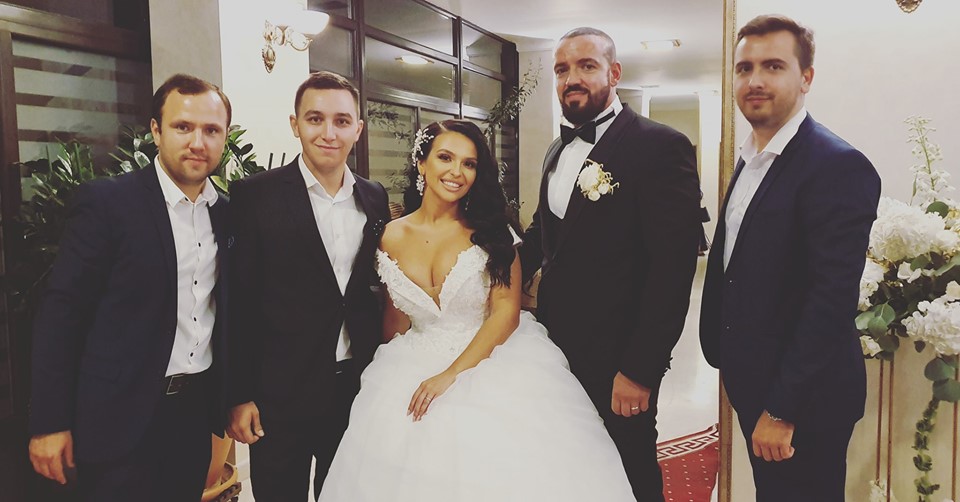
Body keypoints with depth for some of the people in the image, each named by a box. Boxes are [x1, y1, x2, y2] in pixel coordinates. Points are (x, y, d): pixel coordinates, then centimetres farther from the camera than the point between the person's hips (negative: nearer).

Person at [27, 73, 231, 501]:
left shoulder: (227, 214, 5)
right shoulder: (105, 203, -11)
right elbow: (61, 311, -11)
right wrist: (49, 422, -12)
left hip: (196, 411, 5)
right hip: (122, 417, -5)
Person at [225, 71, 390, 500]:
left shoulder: (374, 198, 5)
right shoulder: (256, 196, -9)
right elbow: (238, 303, -9)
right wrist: (239, 396, -9)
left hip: (359, 388, 4)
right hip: (280, 396, -4)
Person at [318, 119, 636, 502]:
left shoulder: (491, 232, -6)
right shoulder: (392, 238, 1)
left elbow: (507, 312, -13)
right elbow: (395, 319, 11)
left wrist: (451, 374, -19)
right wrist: (391, 378, 16)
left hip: (492, 364, -2)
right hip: (417, 368, 3)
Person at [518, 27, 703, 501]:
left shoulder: (660, 147, -15)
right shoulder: (558, 150, 10)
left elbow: (672, 267, -20)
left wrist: (640, 370, -20)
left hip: (616, 358, -7)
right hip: (558, 346, 7)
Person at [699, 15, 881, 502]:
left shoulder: (839, 167, -19)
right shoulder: (749, 160, 8)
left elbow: (833, 298, -24)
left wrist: (783, 410, -22)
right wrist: (725, 351, 10)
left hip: (803, 400, -8)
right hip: (751, 380, 8)